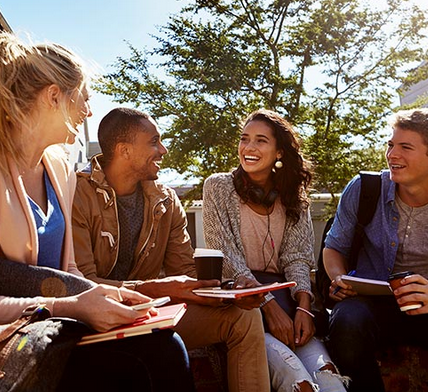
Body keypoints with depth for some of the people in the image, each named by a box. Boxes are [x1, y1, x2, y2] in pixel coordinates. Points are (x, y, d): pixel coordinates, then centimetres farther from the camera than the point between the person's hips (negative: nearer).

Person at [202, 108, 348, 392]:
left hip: (282, 290, 2)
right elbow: (226, 257, -8)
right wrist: (269, 305, -19)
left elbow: (298, 258, 3)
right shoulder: (218, 187, 1)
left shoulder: (293, 195, 11)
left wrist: (303, 306, -16)